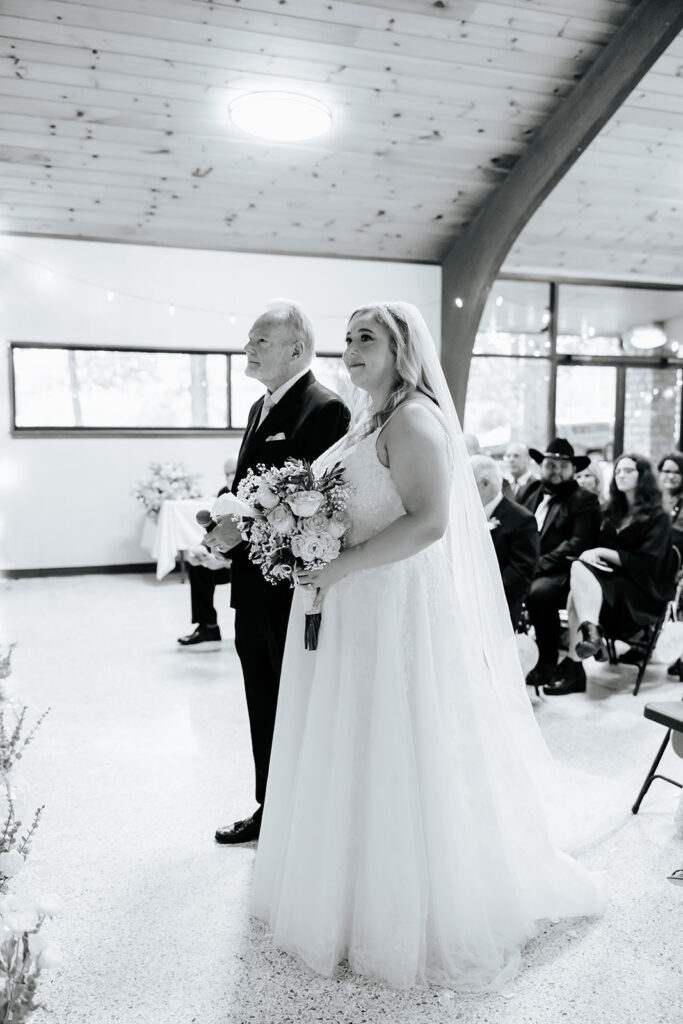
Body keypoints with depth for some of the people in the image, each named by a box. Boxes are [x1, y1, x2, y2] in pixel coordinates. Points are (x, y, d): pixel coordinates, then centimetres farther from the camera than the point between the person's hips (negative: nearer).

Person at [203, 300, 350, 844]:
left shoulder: (325, 408, -15)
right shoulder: (260, 408, 15)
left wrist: (245, 528, -20)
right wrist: (225, 527, 3)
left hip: (294, 590, -9)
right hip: (254, 587, 9)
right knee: (264, 708, 20)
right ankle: (269, 810, 37)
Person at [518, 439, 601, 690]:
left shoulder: (584, 501, 3)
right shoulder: (528, 492, 19)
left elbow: (578, 545, -9)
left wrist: (539, 565, -19)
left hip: (559, 573, -4)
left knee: (539, 592, -34)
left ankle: (547, 663, -13)